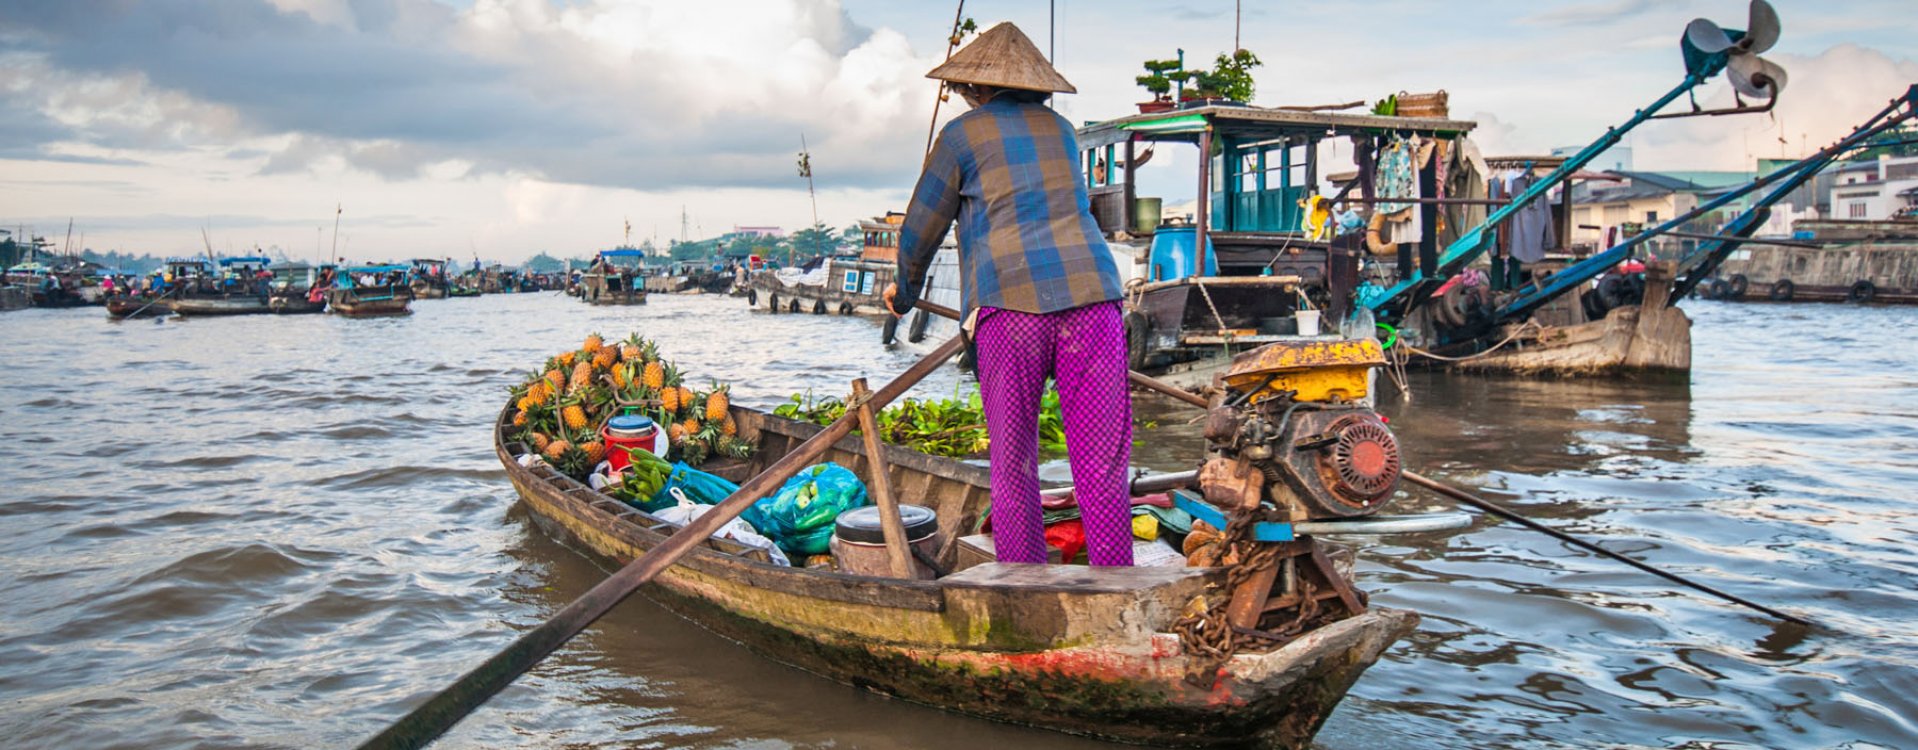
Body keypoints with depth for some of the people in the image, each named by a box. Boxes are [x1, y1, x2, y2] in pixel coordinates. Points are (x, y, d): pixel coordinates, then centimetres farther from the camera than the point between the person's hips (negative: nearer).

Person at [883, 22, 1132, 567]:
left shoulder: (962, 135, 12)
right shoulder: (1060, 130, 24)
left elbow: (921, 231, 18)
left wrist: (905, 291, 37)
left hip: (1011, 302, -3)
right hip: (1091, 293, 3)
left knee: (1013, 467, 5)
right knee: (1101, 466, 2)